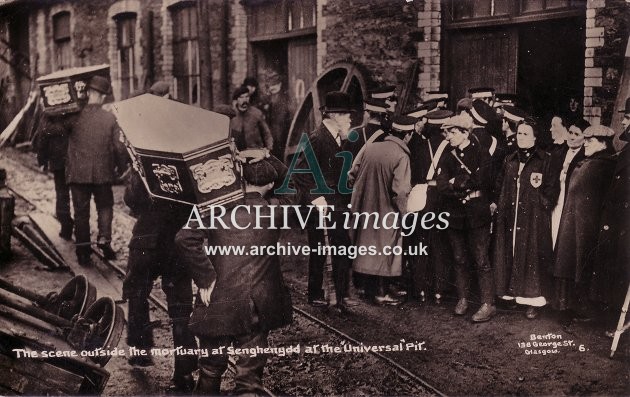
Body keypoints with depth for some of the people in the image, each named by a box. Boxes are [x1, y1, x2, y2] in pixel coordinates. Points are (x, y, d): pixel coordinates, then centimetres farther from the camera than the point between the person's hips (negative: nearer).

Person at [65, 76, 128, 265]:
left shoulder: (75, 117, -6)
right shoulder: (110, 119, -6)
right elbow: (119, 147, -6)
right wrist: (121, 168, 7)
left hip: (78, 173, 0)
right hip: (103, 173, 0)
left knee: (81, 212, 9)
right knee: (105, 207, 18)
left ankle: (83, 250, 12)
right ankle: (104, 239, 1)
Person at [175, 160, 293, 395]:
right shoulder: (275, 211, 1)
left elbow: (184, 239, -15)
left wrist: (205, 278, -10)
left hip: (217, 304, 0)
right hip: (257, 308, 0)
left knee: (210, 372, 18)